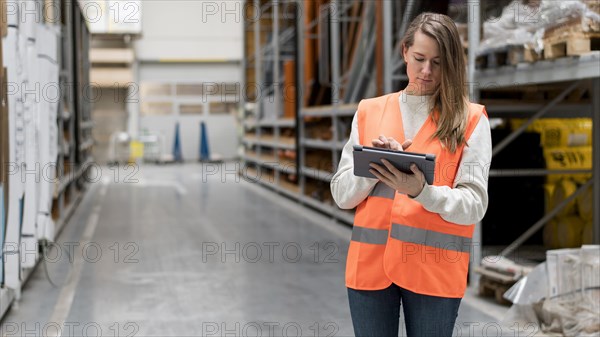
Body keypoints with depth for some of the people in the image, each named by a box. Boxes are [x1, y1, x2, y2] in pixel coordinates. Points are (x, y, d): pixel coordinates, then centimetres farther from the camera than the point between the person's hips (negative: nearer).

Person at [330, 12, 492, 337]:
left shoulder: (471, 119, 1)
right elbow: (342, 195, 6)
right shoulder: (369, 111, 9)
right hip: (369, 263, 2)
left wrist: (420, 190, -23)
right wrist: (374, 165, -13)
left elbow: (473, 205, -6)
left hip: (436, 269, -2)